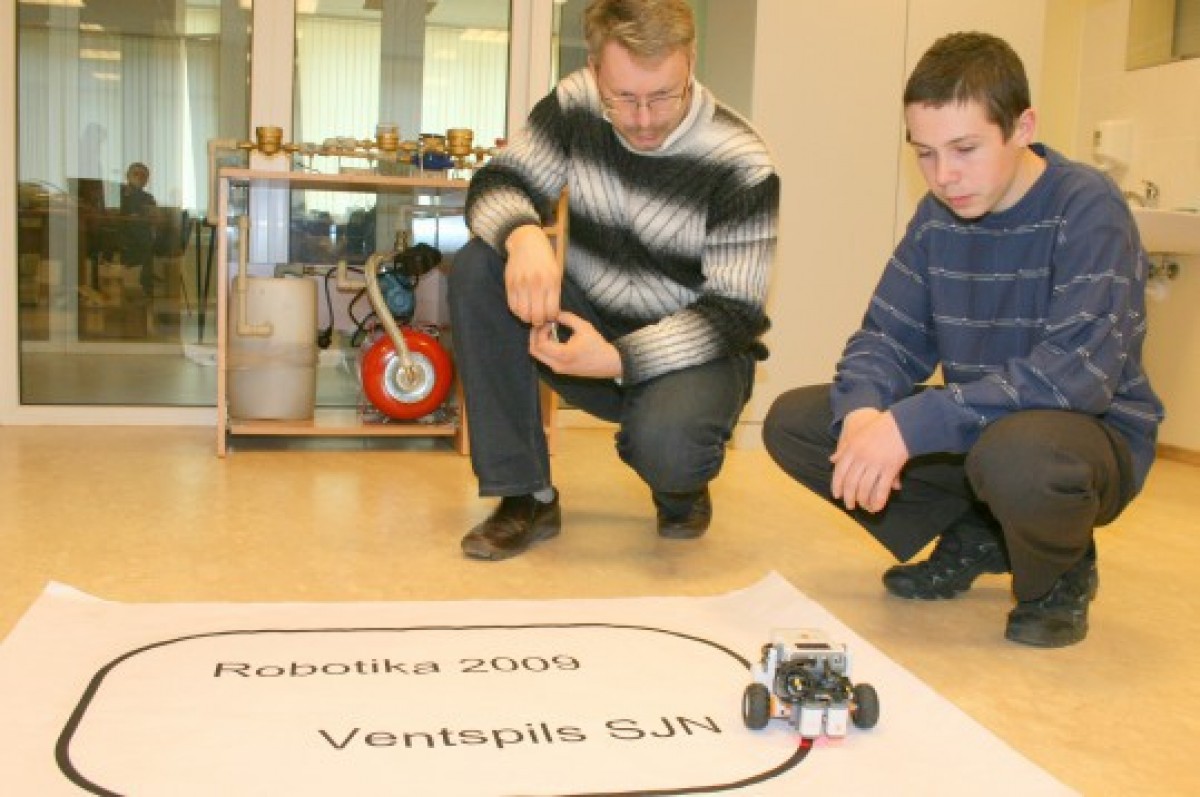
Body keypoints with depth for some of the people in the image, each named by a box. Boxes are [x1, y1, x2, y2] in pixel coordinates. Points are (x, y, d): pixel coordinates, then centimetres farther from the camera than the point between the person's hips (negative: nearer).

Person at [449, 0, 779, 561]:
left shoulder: (741, 165, -19)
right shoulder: (575, 105, -8)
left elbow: (734, 314, -20)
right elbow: (496, 185, -7)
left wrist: (617, 360, -33)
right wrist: (523, 235, -33)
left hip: (689, 351, -4)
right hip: (588, 326, 4)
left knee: (664, 448, -37)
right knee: (477, 268, -21)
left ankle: (681, 487, 7)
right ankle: (525, 495, -13)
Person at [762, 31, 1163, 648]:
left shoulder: (1087, 209, -18)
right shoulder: (937, 216, 0)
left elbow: (1080, 373, -30)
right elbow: (886, 338, 0)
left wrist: (912, 424, -36)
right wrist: (861, 412, -25)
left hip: (1093, 430, -6)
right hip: (975, 427, 6)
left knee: (1016, 452, -42)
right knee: (790, 422, -8)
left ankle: (1059, 574, -4)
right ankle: (974, 542, 8)